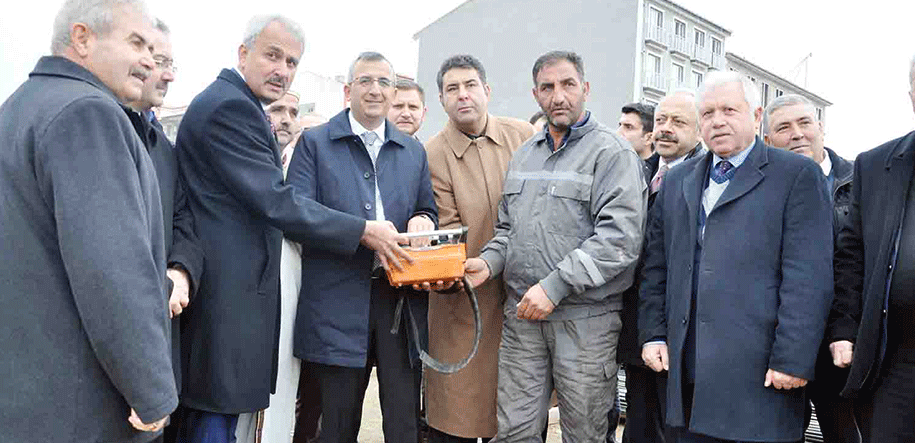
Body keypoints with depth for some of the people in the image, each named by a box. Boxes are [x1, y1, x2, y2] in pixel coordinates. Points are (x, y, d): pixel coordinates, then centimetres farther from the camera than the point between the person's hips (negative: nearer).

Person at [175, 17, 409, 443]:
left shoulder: (230, 103, 18)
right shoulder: (230, 107, -16)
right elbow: (276, 203, -20)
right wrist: (364, 231, -15)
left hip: (226, 291, 11)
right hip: (228, 297, -11)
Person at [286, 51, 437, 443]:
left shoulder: (414, 152, 17)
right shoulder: (315, 143, 6)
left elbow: (429, 212, 21)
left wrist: (422, 220, -4)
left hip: (402, 302, 3)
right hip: (338, 304, -2)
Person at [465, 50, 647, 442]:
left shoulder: (612, 153, -5)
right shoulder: (524, 155, 16)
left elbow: (618, 237, -16)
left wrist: (555, 286, -19)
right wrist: (489, 261, 1)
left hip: (585, 318, -5)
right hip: (522, 315, 5)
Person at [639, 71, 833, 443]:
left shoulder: (797, 175, 0)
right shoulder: (676, 182, 16)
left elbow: (808, 277, -8)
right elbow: (656, 268, 15)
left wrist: (792, 359, -13)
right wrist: (653, 334, 7)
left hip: (760, 372, -4)